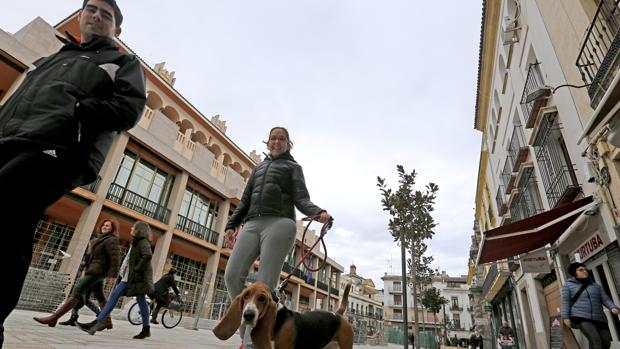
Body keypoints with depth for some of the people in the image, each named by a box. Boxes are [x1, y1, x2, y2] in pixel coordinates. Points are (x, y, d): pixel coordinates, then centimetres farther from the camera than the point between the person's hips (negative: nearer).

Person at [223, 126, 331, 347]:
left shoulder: (293, 167, 17)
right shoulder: (258, 168, 31)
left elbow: (301, 199, 4)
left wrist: (319, 213, -17)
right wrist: (231, 224, 14)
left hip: (279, 223, -4)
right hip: (252, 225, 5)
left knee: (265, 284, -13)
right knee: (232, 275, -12)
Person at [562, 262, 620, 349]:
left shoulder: (596, 286, 17)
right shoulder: (568, 285, 4)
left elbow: (605, 299, 8)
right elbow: (565, 301, -2)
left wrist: (613, 308, -13)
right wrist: (565, 317, -11)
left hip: (598, 318, 5)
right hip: (580, 317, -5)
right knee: (595, 340, -21)